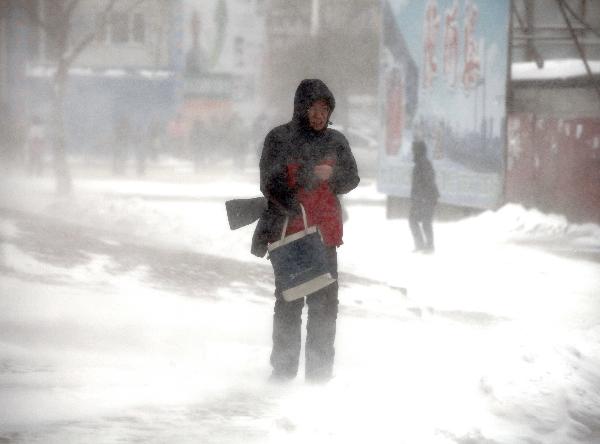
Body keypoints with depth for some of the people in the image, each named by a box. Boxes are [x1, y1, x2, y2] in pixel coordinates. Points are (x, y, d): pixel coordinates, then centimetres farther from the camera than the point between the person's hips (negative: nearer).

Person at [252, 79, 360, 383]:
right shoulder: (279, 139, -1)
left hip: (325, 232, 3)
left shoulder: (335, 141, 12)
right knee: (289, 301, -1)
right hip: (288, 232, -3)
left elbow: (351, 179, 12)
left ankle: (320, 369, 10)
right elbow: (270, 183, -6)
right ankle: (283, 367, 8)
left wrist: (331, 174, -10)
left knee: (325, 302, 2)